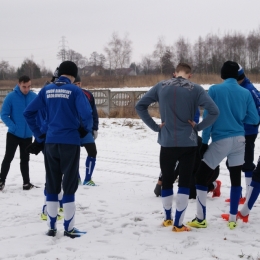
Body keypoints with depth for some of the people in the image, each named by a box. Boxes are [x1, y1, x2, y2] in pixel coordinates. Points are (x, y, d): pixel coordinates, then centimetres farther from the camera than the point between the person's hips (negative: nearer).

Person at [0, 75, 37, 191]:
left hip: (28, 135, 3)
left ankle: (26, 183, 22)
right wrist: (13, 126, -19)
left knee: (25, 159, 14)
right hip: (13, 134, -3)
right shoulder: (11, 97, -13)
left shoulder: (34, 97, -5)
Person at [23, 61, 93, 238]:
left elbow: (29, 112, 6)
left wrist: (39, 135, 10)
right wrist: (86, 129, 3)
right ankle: (69, 228, 8)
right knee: (69, 184, 4)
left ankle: (51, 227, 16)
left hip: (51, 142, 4)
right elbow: (87, 114, -18)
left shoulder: (46, 90, 6)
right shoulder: (74, 90, -7)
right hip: (70, 142, -4)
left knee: (52, 184, 12)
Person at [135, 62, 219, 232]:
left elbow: (140, 106, 1)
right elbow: (214, 111, -15)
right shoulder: (195, 89, -5)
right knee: (185, 181, 6)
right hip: (188, 143, -2)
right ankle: (178, 224, 5)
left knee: (166, 180, 17)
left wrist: (155, 126, 2)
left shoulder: (161, 86, 1)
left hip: (167, 143, 2)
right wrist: (198, 127, -4)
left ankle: (168, 219, 30)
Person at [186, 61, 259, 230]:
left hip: (220, 141, -3)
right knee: (236, 178, 11)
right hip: (239, 140, 4)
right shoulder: (246, 93, 2)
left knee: (201, 175, 7)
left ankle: (201, 219, 6)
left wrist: (204, 141, -2)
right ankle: (233, 220, 13)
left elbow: (208, 117, -8)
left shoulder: (214, 90, -6)